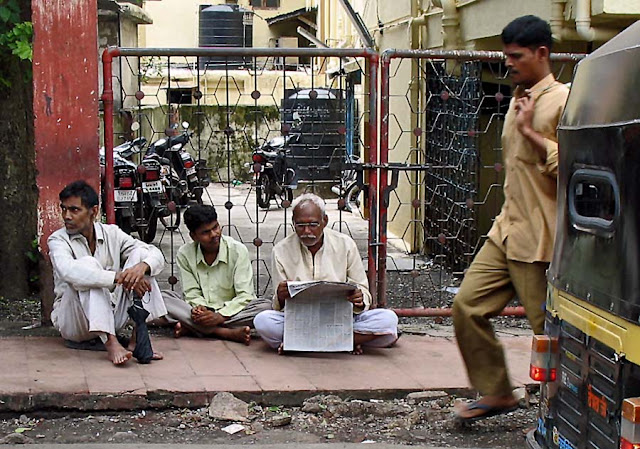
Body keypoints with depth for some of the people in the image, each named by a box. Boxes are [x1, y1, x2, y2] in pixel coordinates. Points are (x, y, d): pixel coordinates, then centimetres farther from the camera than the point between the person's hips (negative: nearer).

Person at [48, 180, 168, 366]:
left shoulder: (111, 233, 2)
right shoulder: (58, 240, -10)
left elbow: (156, 255, -5)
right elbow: (67, 271, -33)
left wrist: (142, 266, -30)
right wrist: (118, 278, -41)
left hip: (111, 313, 4)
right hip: (73, 321, -4)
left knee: (139, 255, -10)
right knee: (88, 264, -28)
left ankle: (137, 339, -20)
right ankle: (111, 345, -38)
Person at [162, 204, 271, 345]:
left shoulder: (238, 250, -8)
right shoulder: (184, 254, -2)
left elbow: (245, 296, -12)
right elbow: (192, 293, -1)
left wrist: (221, 316, -26)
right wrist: (199, 307, -24)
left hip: (230, 312, -1)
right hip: (204, 312, 1)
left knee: (265, 305, -30)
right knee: (164, 298, -23)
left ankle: (192, 328, -31)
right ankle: (228, 333, -32)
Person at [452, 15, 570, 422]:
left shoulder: (564, 100, -12)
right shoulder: (519, 98, 17)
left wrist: (529, 130, -19)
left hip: (542, 239, -9)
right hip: (508, 230, 9)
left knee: (550, 328, 0)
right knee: (468, 304, 5)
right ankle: (497, 393, 17)